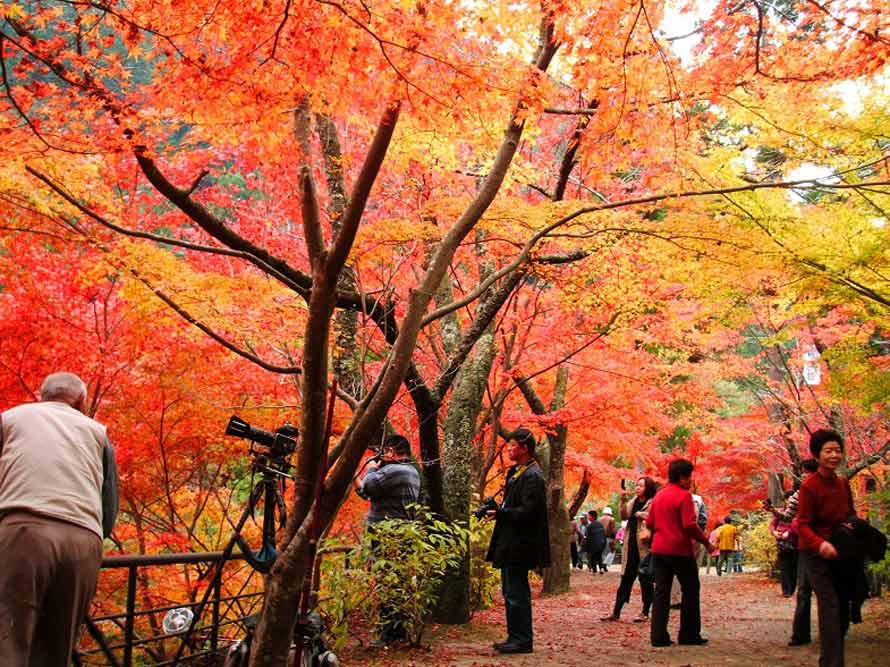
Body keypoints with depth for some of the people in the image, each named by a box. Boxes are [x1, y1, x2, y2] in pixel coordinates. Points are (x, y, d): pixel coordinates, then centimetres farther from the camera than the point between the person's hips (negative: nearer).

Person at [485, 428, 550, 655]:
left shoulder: (532, 476, -16)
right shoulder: (516, 472, 16)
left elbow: (528, 512, -22)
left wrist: (500, 513, -18)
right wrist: (497, 510, 6)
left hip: (519, 546, -11)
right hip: (510, 544, 11)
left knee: (516, 594, -6)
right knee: (512, 593, 15)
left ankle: (522, 640, 1)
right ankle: (515, 638, 23)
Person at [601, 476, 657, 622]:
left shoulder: (653, 503, -8)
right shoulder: (633, 501, 14)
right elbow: (623, 516, 6)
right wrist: (623, 501, -5)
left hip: (645, 546, -7)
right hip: (631, 546, 7)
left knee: (645, 580, 3)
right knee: (626, 579, 8)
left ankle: (645, 613, 13)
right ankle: (616, 612, 10)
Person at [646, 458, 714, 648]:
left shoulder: (658, 495, 10)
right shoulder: (684, 496, -11)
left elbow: (649, 523, 13)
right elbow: (690, 525, -19)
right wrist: (706, 542, -9)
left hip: (659, 549, 6)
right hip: (680, 550, -6)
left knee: (661, 591, 6)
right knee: (690, 590, 8)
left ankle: (658, 636, 1)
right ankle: (689, 635, 11)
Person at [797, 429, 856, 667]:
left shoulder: (843, 484, 3)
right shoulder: (809, 487, -17)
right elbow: (802, 525, -19)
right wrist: (820, 544, -36)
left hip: (839, 552, 7)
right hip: (816, 554, -7)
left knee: (842, 608, 13)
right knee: (830, 604, -17)